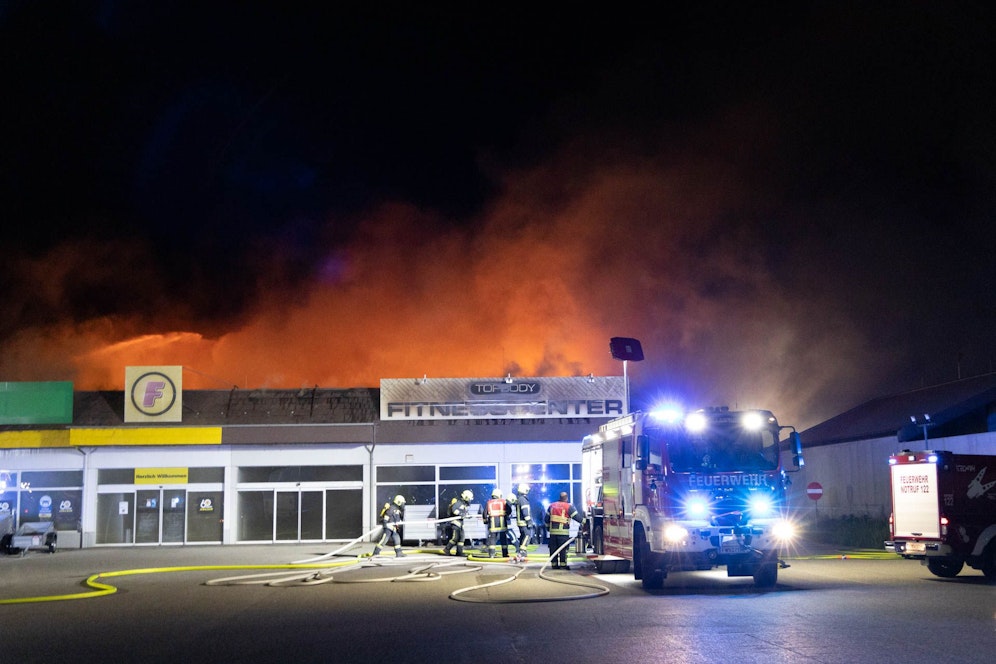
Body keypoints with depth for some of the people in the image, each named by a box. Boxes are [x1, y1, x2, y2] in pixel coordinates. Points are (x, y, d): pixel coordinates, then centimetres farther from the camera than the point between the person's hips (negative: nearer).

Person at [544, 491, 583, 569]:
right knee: (563, 549, -1)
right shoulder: (568, 507, -4)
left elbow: (546, 518, 17)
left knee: (553, 548, 8)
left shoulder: (552, 506, 13)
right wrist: (583, 521, 14)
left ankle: (554, 564, 9)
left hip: (553, 530, 5)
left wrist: (548, 527, 28)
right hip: (563, 531, -5)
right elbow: (576, 516, 0)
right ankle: (563, 564, -3)